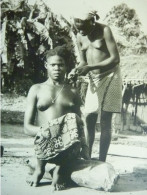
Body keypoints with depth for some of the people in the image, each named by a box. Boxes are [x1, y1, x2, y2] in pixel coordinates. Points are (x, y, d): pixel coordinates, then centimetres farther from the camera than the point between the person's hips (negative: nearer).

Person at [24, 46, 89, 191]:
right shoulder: (36, 89, 14)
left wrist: (84, 146, -4)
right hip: (45, 145, -1)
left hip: (68, 147, 1)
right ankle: (40, 168, -3)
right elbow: (27, 127, 8)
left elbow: (79, 124, 16)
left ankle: (60, 169, -9)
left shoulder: (73, 93, 20)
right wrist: (44, 131, -15)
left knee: (72, 118, -31)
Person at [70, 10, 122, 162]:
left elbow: (115, 59, -18)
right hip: (93, 80, 6)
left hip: (109, 77, -6)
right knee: (88, 119, 2)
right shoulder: (80, 36, 2)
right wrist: (77, 70, -14)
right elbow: (83, 62, 9)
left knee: (105, 122, -8)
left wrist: (90, 67, -25)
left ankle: (101, 162, -3)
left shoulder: (104, 30, -15)